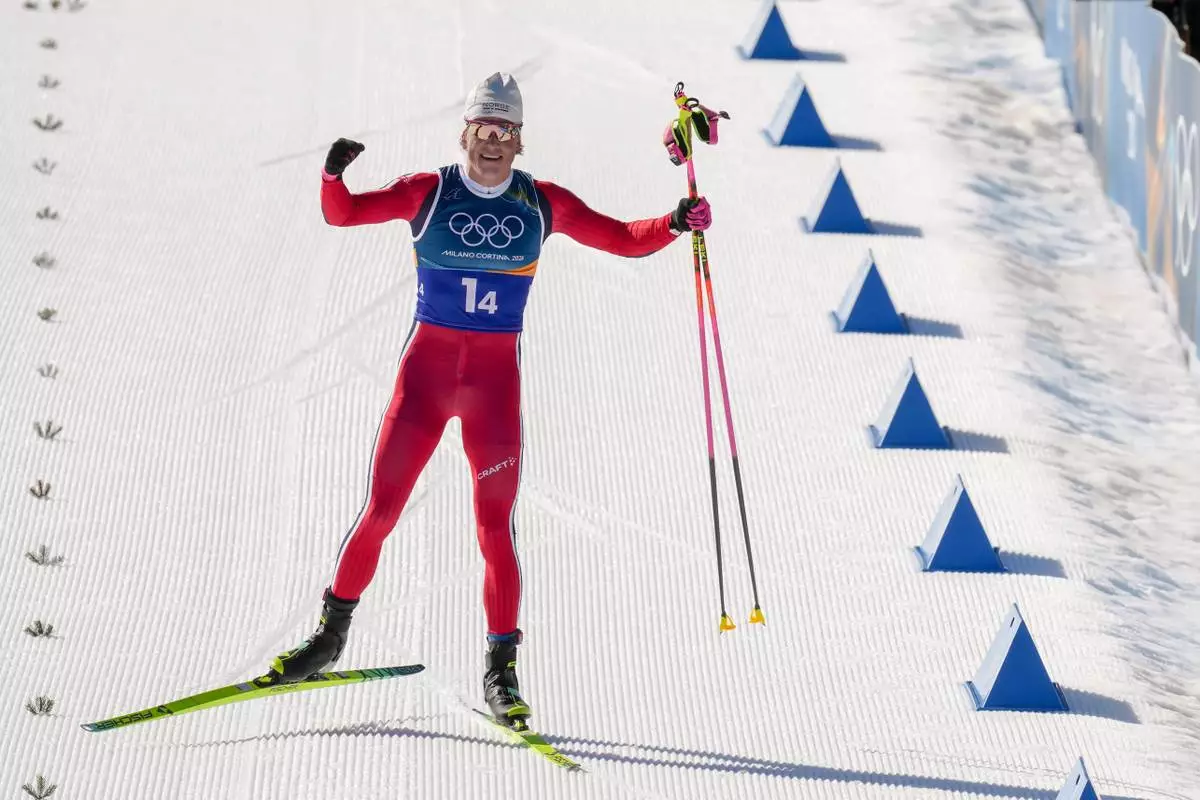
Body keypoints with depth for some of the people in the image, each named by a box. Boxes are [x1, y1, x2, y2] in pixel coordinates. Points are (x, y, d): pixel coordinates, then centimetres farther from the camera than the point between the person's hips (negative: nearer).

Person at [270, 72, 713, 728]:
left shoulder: (542, 204, 4)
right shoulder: (429, 193, 0)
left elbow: (624, 239, 6)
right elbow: (342, 212, -5)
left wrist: (674, 224, -12)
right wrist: (334, 173, -25)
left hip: (496, 378, 0)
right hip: (425, 370, 0)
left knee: (495, 527, -4)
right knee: (380, 511, -2)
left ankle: (500, 668, 5)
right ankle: (331, 632, 17)